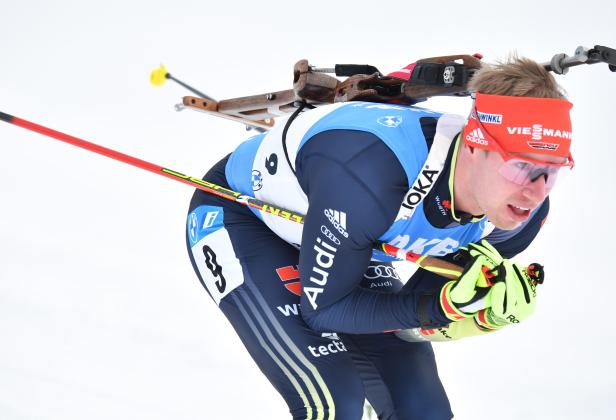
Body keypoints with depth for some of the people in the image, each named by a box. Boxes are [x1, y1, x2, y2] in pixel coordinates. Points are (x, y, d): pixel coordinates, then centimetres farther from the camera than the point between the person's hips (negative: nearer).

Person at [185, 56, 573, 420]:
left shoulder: (521, 211, -20)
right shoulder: (370, 173, -42)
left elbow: (412, 318, -10)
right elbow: (322, 308, -28)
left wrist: (490, 312, -30)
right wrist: (436, 307, -38)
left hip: (347, 241, 7)